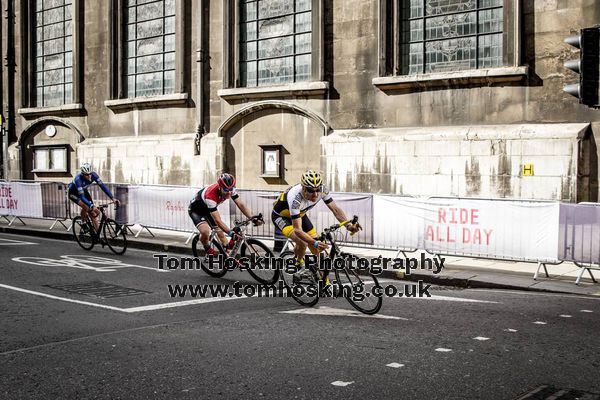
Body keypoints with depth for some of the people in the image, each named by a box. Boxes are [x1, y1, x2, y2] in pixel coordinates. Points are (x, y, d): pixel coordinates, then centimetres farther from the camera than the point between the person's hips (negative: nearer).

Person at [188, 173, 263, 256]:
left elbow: (241, 204, -21)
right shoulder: (210, 195, -42)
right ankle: (208, 250, -2)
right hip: (196, 210, -7)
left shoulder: (230, 190, -24)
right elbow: (217, 220, -44)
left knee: (220, 233, 3)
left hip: (208, 209, 7)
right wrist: (231, 232, -53)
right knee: (205, 231, -30)